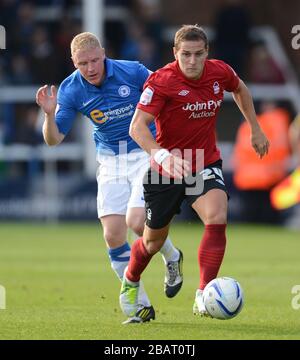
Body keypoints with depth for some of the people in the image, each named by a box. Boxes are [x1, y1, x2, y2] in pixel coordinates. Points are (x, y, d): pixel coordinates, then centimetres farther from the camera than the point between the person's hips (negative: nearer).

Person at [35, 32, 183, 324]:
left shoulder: (132, 72, -14)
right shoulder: (70, 90, -7)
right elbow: (53, 139, -6)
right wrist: (49, 114, -24)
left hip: (146, 153, -3)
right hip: (110, 162, 3)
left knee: (136, 222, -21)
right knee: (113, 236, -8)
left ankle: (172, 257, 13)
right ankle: (142, 306, 7)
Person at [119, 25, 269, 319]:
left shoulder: (220, 72, -8)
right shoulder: (161, 81, -22)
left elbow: (239, 89, 18)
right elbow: (137, 126, -30)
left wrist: (255, 128, 18)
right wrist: (161, 155, -46)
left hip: (205, 164, 2)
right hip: (166, 171, -2)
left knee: (217, 219, -26)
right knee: (154, 241, 12)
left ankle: (204, 295, -24)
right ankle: (130, 281, 45)